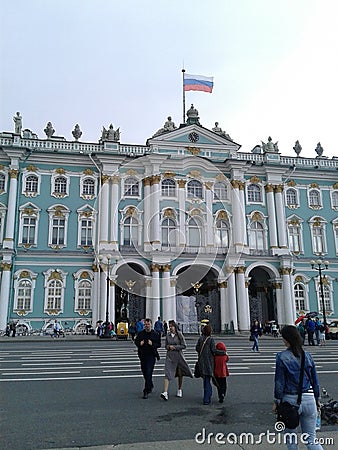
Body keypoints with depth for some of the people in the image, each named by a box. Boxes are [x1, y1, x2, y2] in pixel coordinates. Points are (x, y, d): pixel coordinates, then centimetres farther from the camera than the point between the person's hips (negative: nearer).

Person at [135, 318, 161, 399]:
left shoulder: (155, 334, -2)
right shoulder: (140, 333, 5)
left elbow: (159, 344, 0)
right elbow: (136, 341, 14)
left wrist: (152, 344, -17)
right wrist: (139, 343, -7)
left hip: (151, 356, -4)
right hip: (142, 355, 4)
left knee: (148, 373, -9)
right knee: (144, 372, 15)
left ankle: (146, 391, -4)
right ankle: (150, 386, 39)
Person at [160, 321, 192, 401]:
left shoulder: (179, 335, -5)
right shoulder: (167, 335, 5)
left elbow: (184, 346, -6)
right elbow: (166, 346, 13)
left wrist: (174, 347, -12)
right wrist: (169, 347, -8)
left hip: (178, 356, -2)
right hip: (169, 356, 2)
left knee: (180, 373, 10)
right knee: (167, 373, -9)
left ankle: (179, 390, 28)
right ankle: (165, 392, -14)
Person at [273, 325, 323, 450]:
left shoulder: (282, 357, -11)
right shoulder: (307, 355, 1)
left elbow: (279, 382, -9)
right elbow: (315, 380, 8)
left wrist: (277, 402, 1)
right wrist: (317, 399, 20)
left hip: (290, 400, -3)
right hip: (309, 399, 4)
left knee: (290, 437, 17)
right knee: (310, 438, 11)